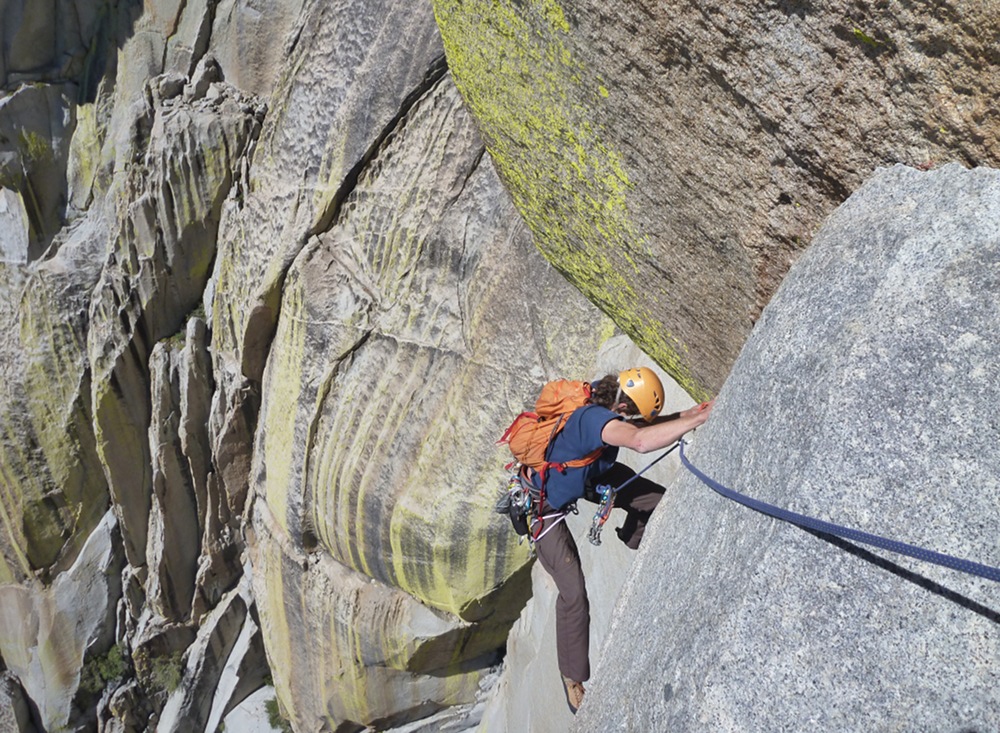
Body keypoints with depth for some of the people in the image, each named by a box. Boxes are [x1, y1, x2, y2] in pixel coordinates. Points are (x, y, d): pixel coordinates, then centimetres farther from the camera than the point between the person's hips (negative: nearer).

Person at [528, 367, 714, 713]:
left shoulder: (605, 393, -17)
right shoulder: (592, 417, -42)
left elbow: (640, 427, 0)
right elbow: (641, 442, -60)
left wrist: (687, 414, -15)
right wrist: (701, 418, -54)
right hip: (546, 501, -8)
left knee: (657, 499, 4)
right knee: (574, 593, -12)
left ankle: (631, 541, 38)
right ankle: (573, 676, 10)